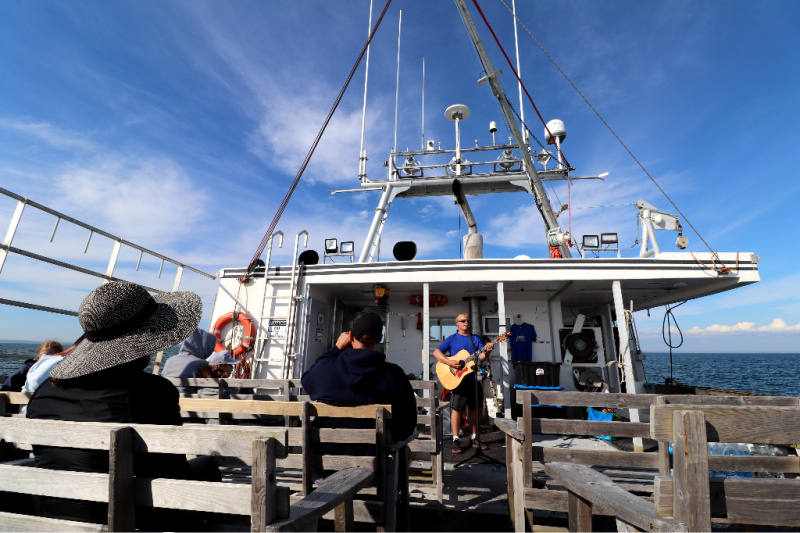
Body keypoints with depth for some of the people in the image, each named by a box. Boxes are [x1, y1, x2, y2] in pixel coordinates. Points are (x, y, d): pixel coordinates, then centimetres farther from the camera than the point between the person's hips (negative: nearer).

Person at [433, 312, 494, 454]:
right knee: (457, 408, -2)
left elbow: (481, 357, 3)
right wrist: (450, 362, -19)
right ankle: (456, 440, 8)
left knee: (473, 408, 11)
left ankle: (473, 438, 23)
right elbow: (436, 352, -6)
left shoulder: (476, 339, 12)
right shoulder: (452, 339, 1)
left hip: (473, 378, 4)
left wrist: (487, 351, -19)